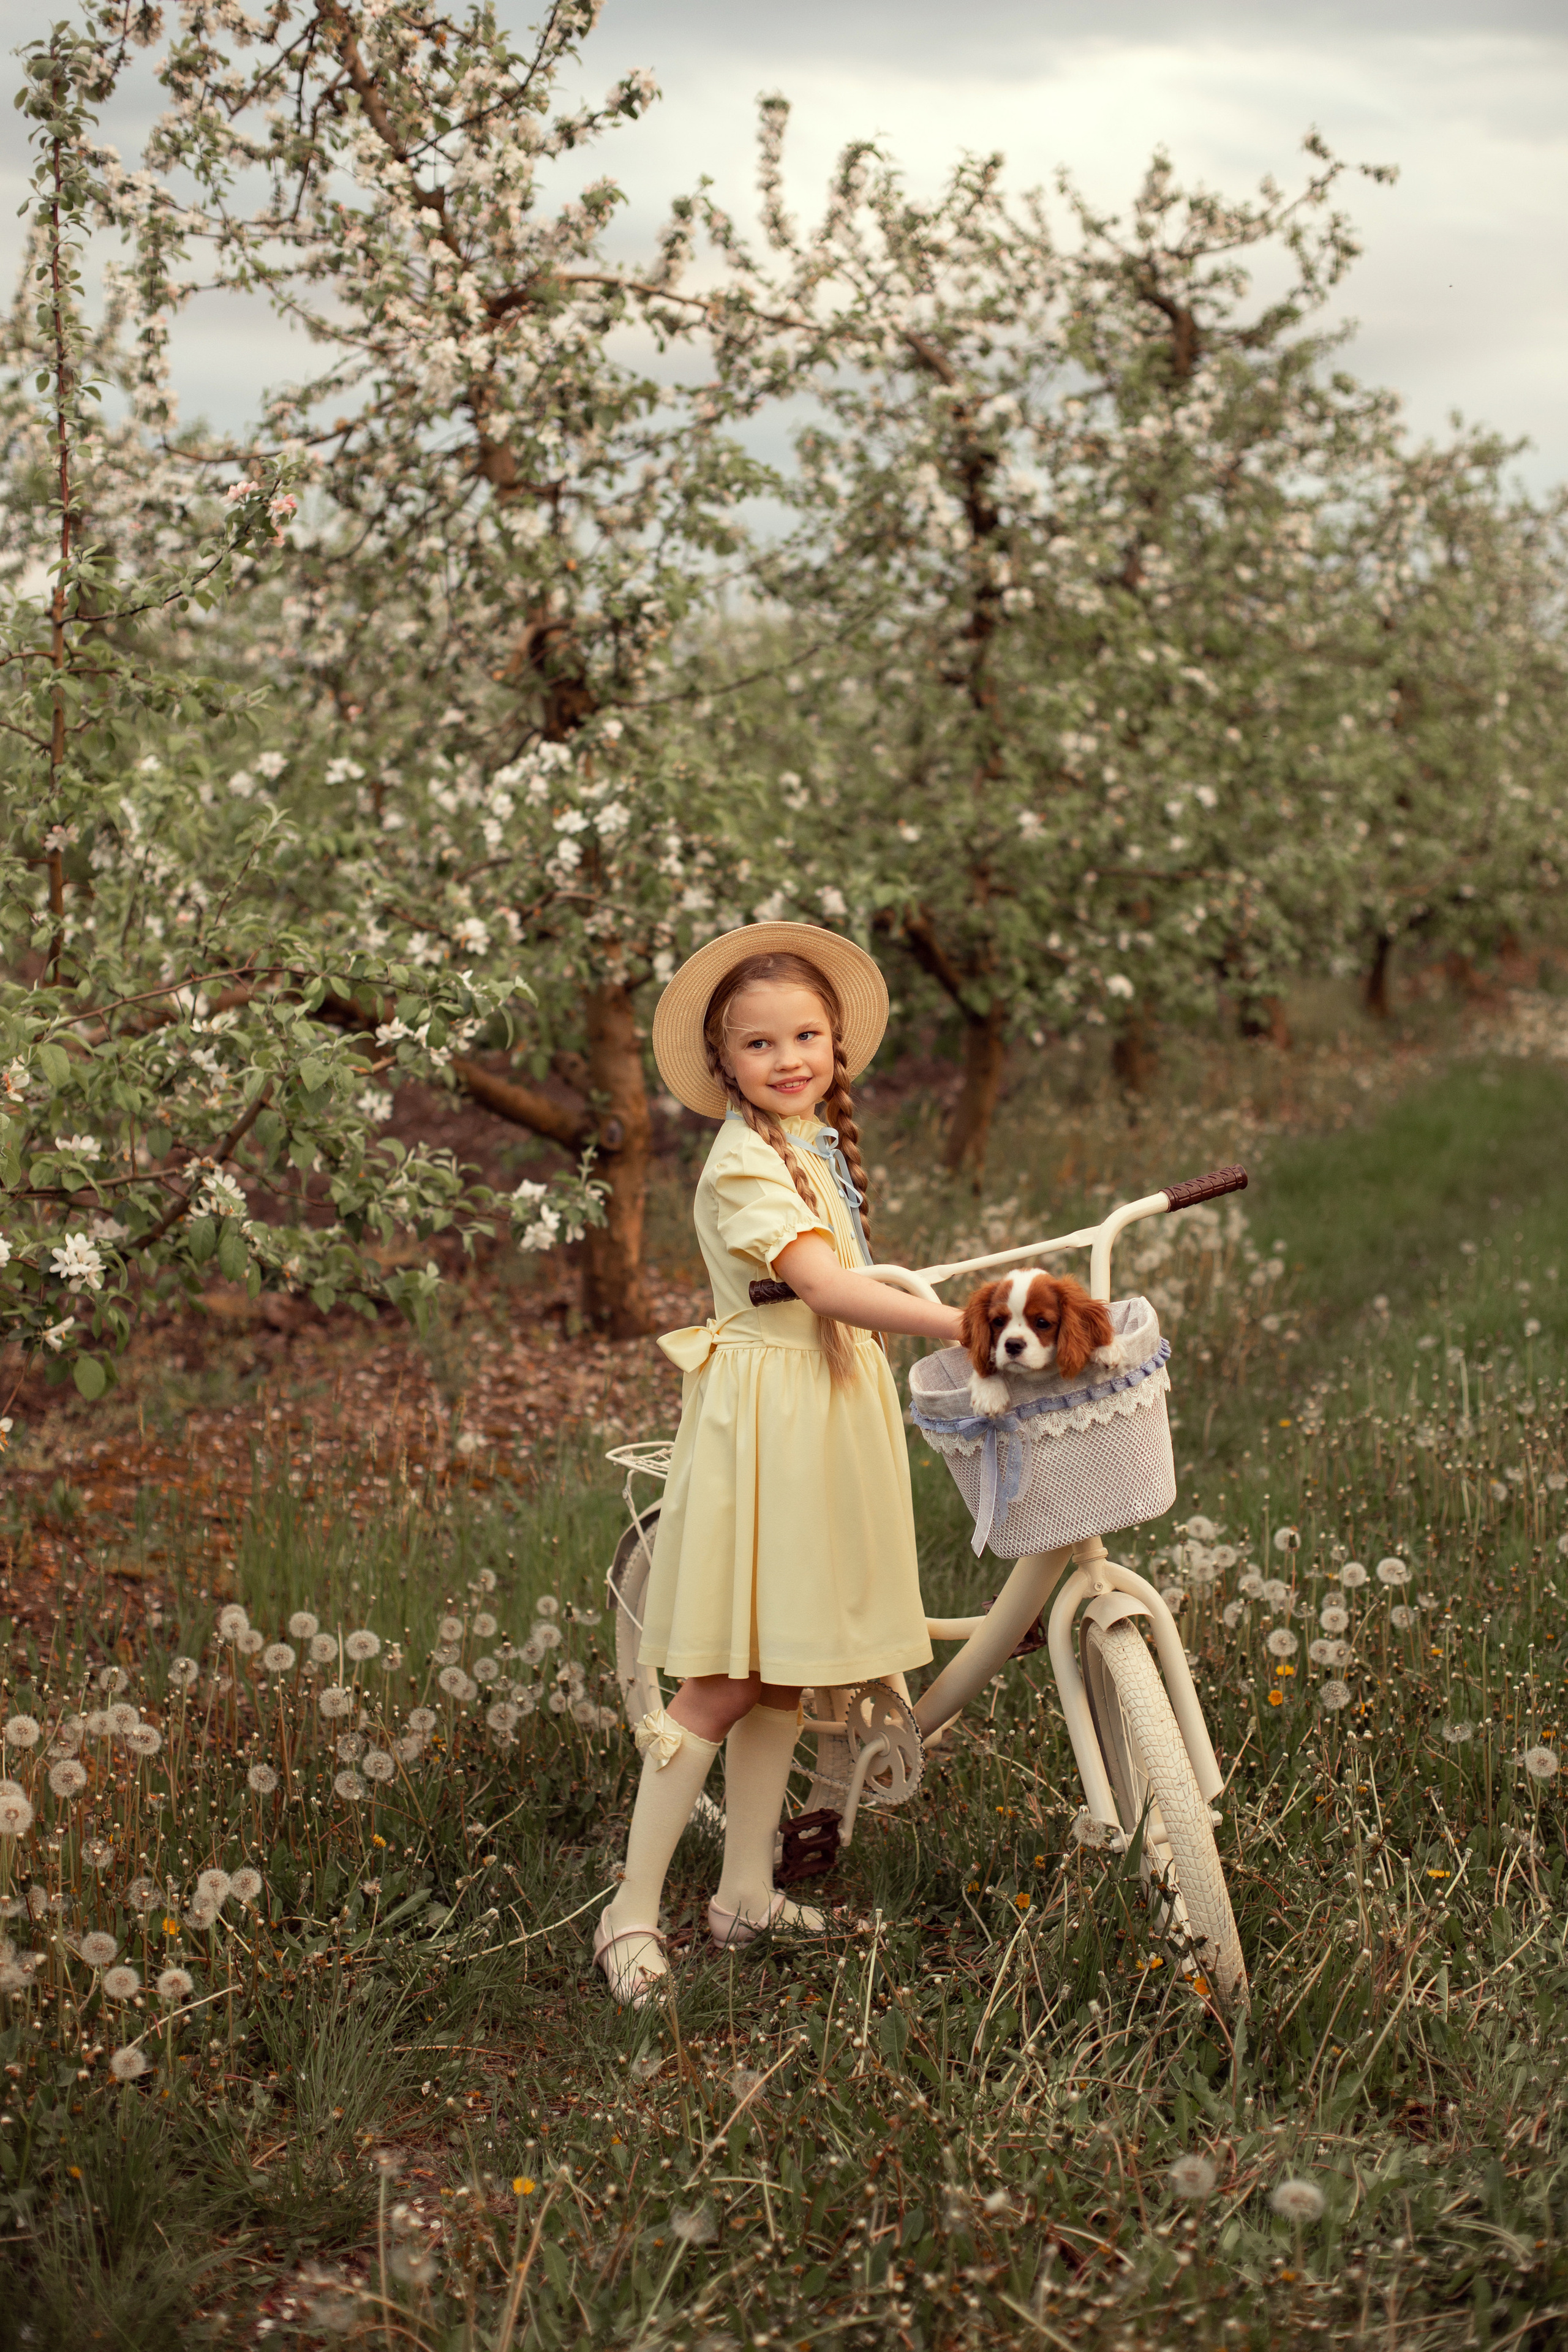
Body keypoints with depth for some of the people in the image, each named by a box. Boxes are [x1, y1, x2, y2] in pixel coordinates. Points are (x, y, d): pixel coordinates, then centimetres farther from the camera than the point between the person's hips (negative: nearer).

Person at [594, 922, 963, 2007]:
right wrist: (963, 1323, -34)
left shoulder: (819, 1143, 12)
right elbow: (826, 1288, -28)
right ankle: (633, 1912, 2)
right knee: (724, 1683, -6)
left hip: (834, 1417, 9)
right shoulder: (744, 1163, -17)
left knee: (785, 1674, 13)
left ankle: (747, 1895, 23)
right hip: (765, 1423, -9)